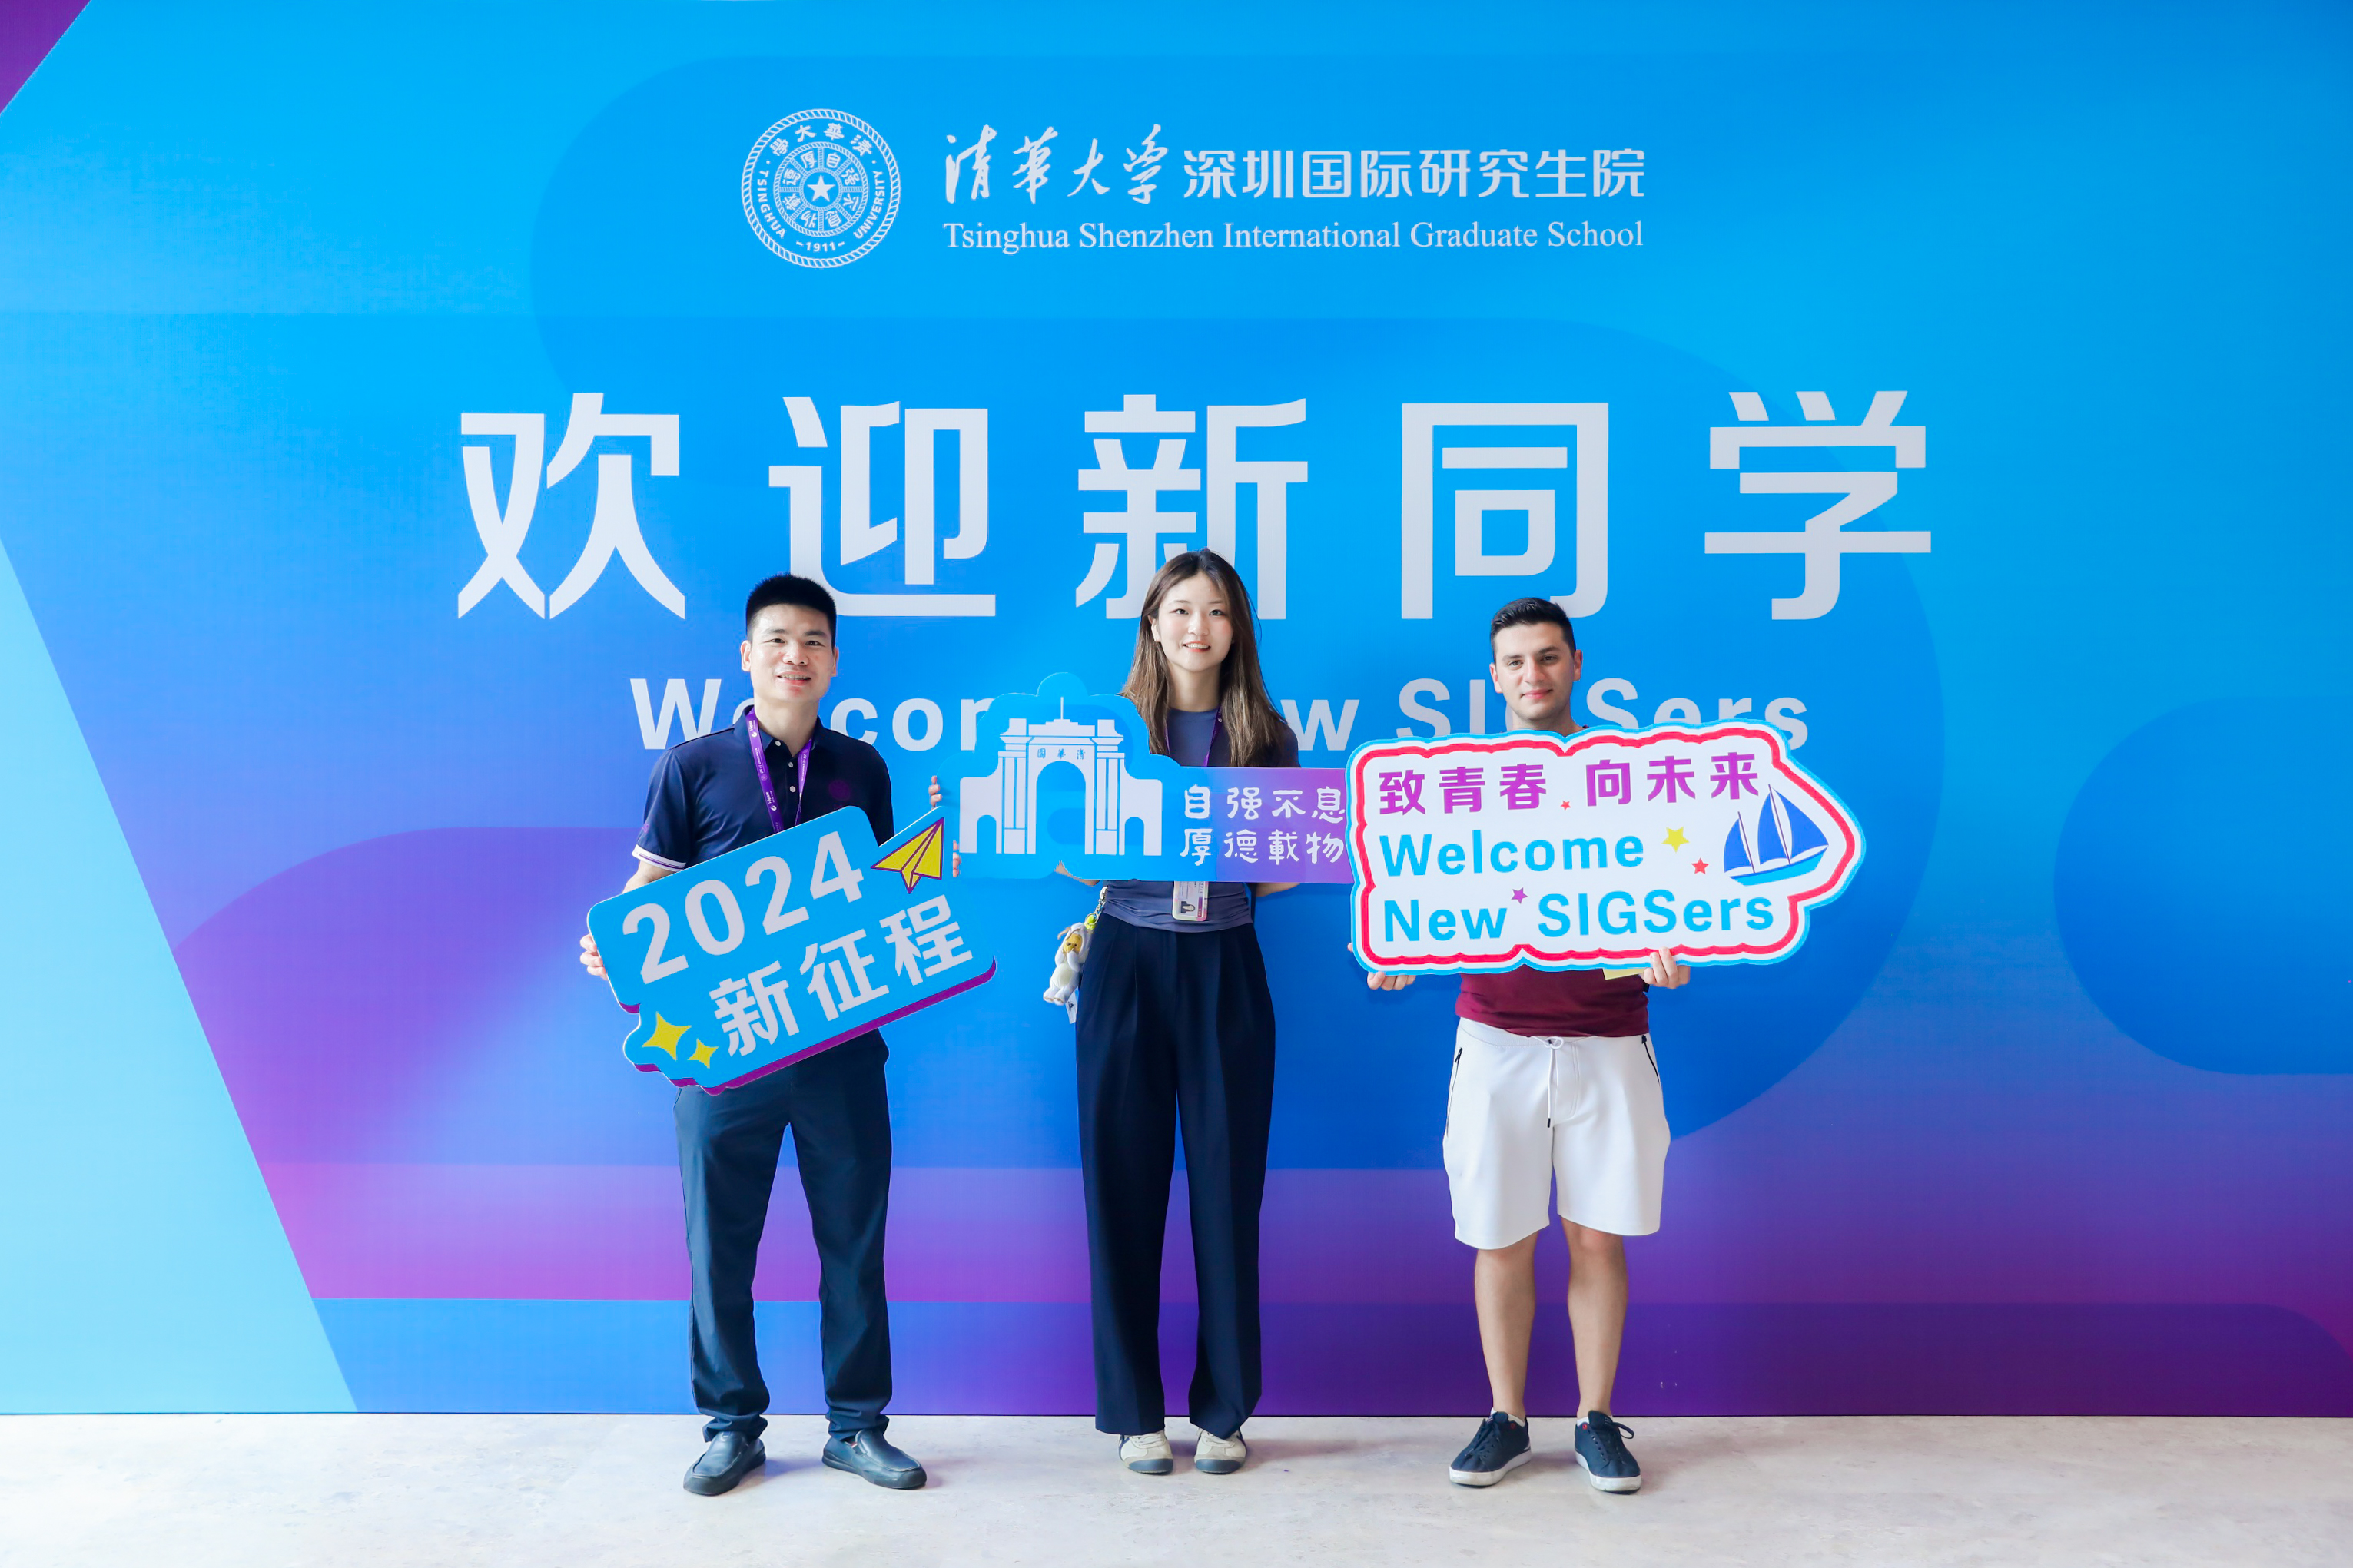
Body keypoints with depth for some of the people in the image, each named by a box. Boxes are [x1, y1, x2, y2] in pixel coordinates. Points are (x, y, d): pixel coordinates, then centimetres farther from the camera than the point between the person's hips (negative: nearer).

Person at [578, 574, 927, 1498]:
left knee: (853, 1234, 7)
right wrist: (612, 945, -15)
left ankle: (856, 1424, 20)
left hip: (841, 1039, 2)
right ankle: (732, 1426, 23)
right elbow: (649, 888, 4)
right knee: (720, 1240, 6)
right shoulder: (693, 767, 3)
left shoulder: (861, 768, 10)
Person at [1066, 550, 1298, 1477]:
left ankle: (1223, 1409, 19)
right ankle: (1133, 1410, 17)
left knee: (1227, 1184, 4)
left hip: (1224, 968, 1)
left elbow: (1283, 874, 9)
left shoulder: (1266, 737, 5)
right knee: (1124, 1185, 3)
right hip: (1127, 964, 0)